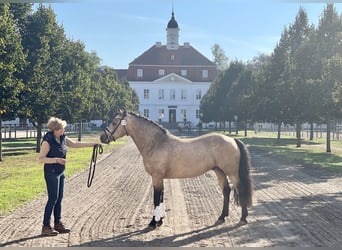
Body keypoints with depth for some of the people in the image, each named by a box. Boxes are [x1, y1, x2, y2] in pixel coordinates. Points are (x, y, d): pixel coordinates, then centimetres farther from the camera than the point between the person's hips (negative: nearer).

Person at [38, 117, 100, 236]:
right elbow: (41, 159, -17)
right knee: (53, 199, -5)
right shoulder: (47, 141, -17)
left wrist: (93, 144, 15)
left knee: (59, 199, 12)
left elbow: (76, 144, 16)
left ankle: (58, 224, 22)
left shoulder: (63, 138, 5)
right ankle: (46, 227, 4)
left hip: (60, 172, 8)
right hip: (51, 173, -8)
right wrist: (56, 159, -27)